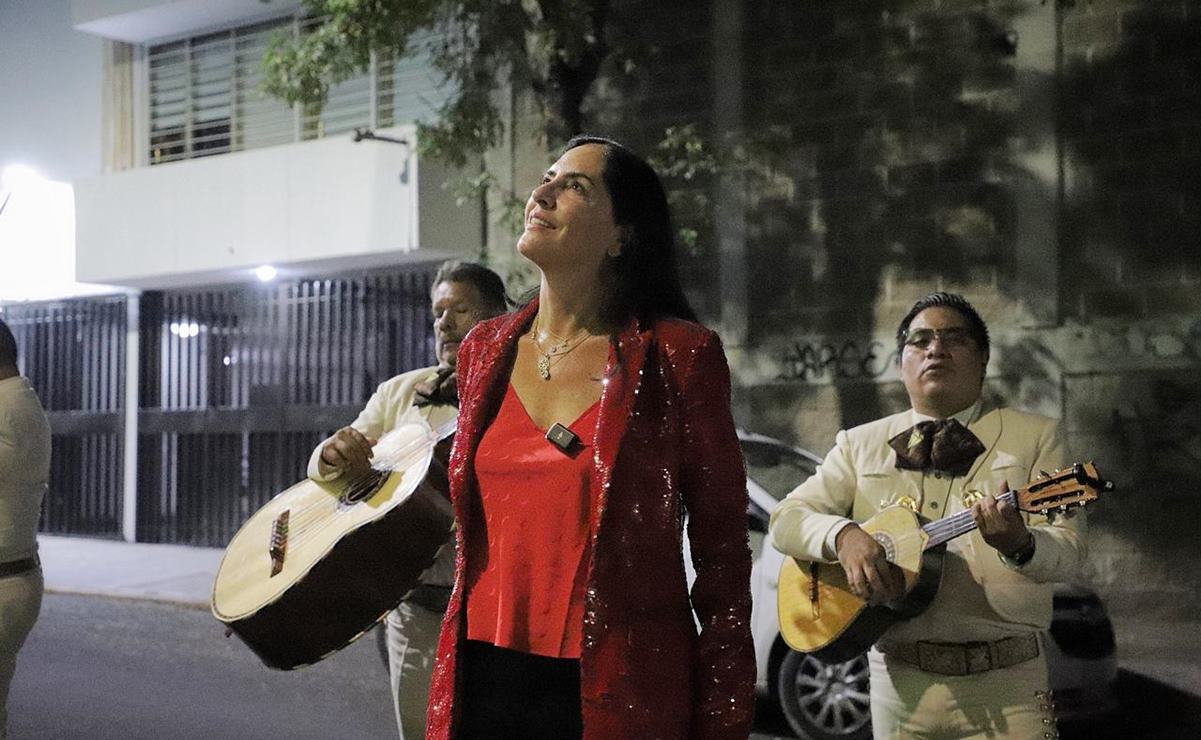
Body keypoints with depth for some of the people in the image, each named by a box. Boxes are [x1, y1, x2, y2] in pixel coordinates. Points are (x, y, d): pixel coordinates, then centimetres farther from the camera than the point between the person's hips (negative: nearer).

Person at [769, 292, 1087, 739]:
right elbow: (786, 518, 3)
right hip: (900, 684, 2)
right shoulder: (860, 444, 10)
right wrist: (844, 535, -19)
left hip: (1007, 685, -1)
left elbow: (1068, 551, -5)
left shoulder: (1035, 437, 5)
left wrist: (1020, 545, -28)